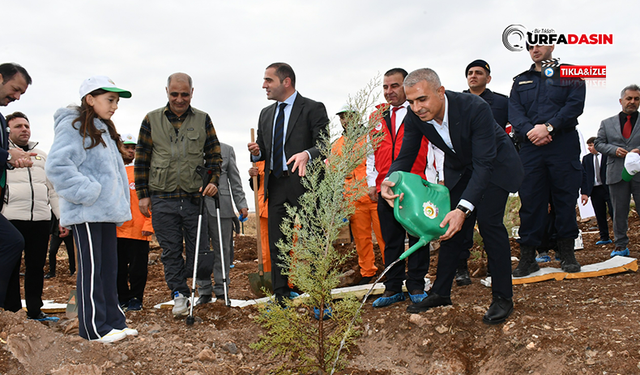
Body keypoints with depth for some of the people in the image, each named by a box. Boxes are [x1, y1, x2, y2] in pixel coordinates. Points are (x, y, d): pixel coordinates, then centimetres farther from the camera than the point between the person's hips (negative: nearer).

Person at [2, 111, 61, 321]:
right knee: (11, 268, 3)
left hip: (41, 219, 4)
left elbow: (53, 190, 18)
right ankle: (12, 311, 13)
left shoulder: (42, 156, 19)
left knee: (36, 266, 8)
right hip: (11, 218, -3)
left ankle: (34, 310, 17)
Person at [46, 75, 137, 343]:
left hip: (106, 211, 8)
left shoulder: (104, 130, 20)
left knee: (108, 267, 11)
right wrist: (87, 192, -19)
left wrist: (120, 204, 15)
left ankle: (113, 321, 19)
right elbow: (56, 166, -19)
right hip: (86, 212, -8)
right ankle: (94, 328, 5)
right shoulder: (73, 126, -7)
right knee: (91, 269, -3)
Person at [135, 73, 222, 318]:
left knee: (198, 249, 3)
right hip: (162, 199, 0)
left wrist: (213, 181, -6)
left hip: (195, 197, 1)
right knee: (171, 251, 6)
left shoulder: (202, 120, 7)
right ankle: (179, 294, 19)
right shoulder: (152, 120, 6)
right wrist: (143, 194, 3)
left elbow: (214, 155, 10)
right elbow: (141, 160, 7)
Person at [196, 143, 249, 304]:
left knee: (222, 250, 2)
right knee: (199, 250, 2)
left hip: (220, 207, 0)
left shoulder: (226, 149, 13)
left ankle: (221, 291, 13)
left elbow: (235, 180, 13)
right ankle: (204, 292, 13)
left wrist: (241, 204, 6)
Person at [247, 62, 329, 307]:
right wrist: (257, 152, -2)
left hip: (305, 185, -6)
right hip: (276, 185, 6)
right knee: (276, 245, 10)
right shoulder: (266, 113, 17)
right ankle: (281, 300, 21)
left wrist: (307, 154, -31)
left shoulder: (313, 108, -2)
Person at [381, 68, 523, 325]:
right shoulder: (414, 117, -23)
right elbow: (406, 156, -13)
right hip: (458, 168, 5)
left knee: (489, 222, -15)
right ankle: (440, 292, 17)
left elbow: (484, 164, -38)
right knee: (451, 227, 4)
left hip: (494, 165, -5)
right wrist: (390, 181, -36)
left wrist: (463, 209, -48)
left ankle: (502, 298, -1)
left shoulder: (475, 108, -38)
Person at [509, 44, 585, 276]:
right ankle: (527, 256, 4)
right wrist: (529, 130, -15)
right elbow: (514, 111, 4)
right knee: (529, 200, -1)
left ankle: (567, 253, 12)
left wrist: (549, 127, -17)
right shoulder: (520, 81, 18)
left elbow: (575, 104, -4)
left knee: (565, 198, 1)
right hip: (530, 145, 2)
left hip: (563, 144, -2)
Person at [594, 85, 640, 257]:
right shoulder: (607, 123, 15)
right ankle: (621, 245, 15)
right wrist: (614, 149, -8)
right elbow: (598, 143, 10)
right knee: (619, 212, 6)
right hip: (617, 174, 1)